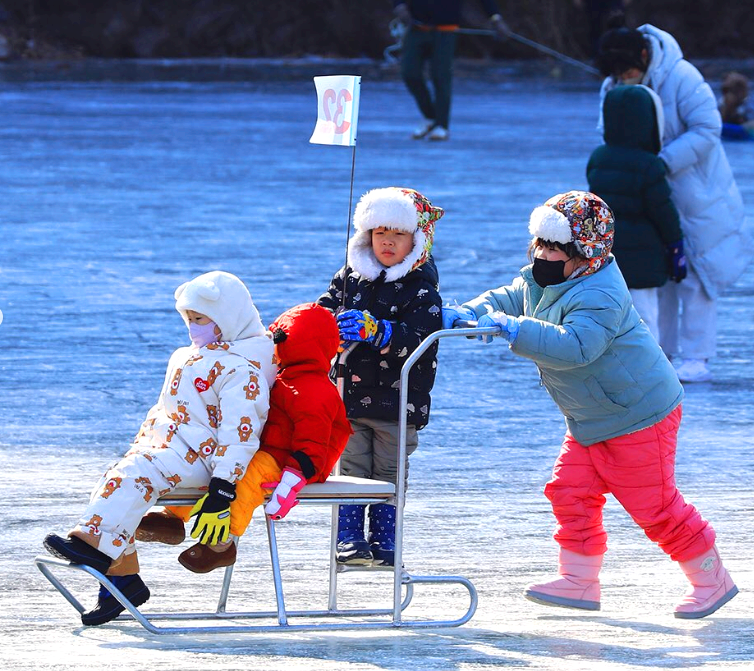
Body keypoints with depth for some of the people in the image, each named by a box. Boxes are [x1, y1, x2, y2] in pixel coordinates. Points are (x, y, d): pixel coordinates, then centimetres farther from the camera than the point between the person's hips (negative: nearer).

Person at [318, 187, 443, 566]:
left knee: (389, 474, 5)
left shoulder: (421, 290, -5)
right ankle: (349, 540, -3)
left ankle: (384, 544, 11)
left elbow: (417, 339, -18)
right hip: (350, 395, 2)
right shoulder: (350, 278, 8)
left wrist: (375, 331, -34)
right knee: (352, 469, -2)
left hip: (398, 403, -2)